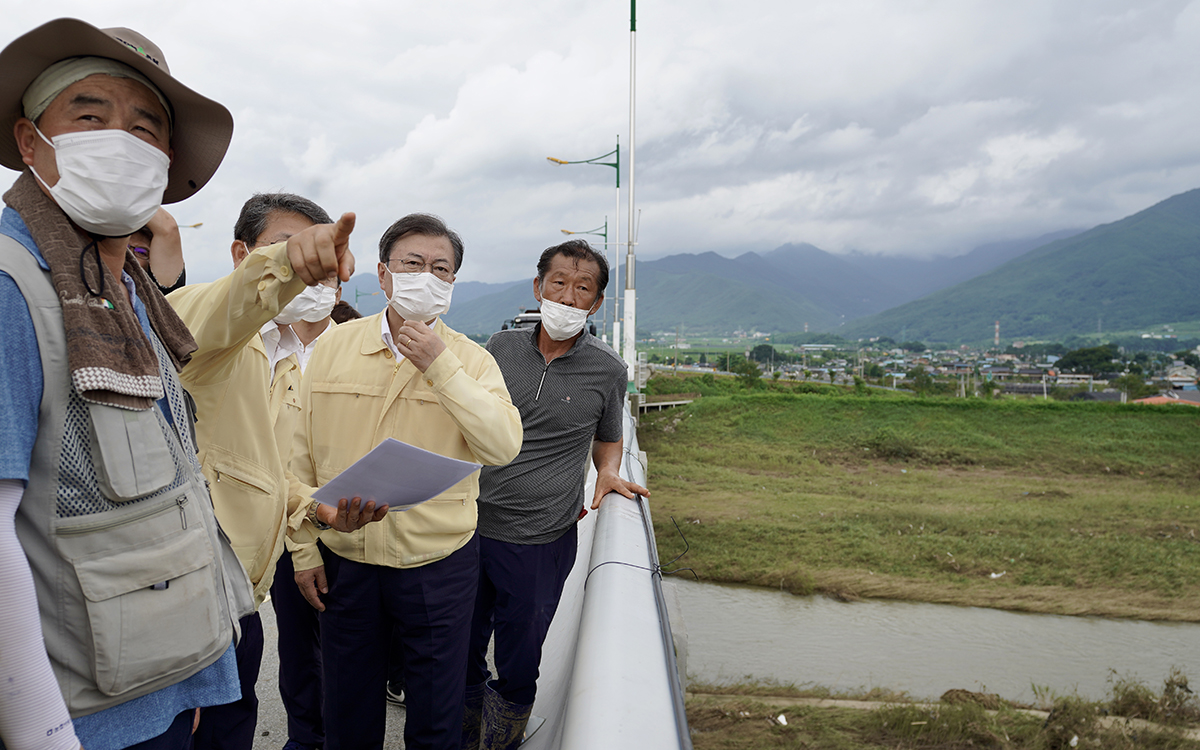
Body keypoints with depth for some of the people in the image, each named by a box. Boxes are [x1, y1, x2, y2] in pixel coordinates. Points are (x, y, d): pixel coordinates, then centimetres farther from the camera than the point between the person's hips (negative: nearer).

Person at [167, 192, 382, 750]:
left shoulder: (289, 362, 17)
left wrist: (324, 508, 4)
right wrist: (287, 262, -56)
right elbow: (219, 315, -37)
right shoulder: (194, 312, -10)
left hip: (244, 593, 8)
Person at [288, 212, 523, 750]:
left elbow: (504, 447, -20)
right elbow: (302, 453, 3)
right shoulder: (334, 346, 0)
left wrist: (440, 367, -22)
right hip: (343, 560, 2)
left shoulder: (471, 360, -5)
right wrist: (303, 544, 2)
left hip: (439, 564, -1)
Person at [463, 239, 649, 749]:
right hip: (471, 526, 2)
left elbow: (608, 439, 14)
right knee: (462, 651, 19)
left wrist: (607, 473, -6)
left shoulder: (607, 370, -4)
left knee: (517, 666, 15)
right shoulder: (500, 347, 0)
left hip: (540, 542, -2)